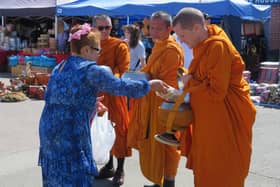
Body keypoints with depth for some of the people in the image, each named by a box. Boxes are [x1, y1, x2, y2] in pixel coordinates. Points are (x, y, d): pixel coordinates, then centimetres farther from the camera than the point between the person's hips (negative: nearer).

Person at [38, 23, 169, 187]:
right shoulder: (91, 70, -11)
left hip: (49, 130, 9)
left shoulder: (59, 68, 15)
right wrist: (150, 85, -2)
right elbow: (120, 86, -12)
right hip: (69, 135, -8)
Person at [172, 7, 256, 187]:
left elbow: (216, 92, -25)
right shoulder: (203, 44, 8)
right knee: (206, 170, 18)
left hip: (226, 117, -9)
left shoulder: (218, 46, -22)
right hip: (210, 116, 9)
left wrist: (189, 83, -12)